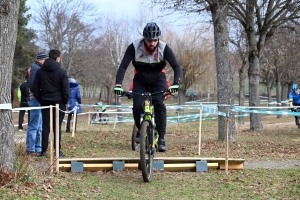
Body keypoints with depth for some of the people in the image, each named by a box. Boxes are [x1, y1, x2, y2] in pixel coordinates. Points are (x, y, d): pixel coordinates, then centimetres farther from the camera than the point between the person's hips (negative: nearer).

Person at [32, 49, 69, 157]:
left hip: (45, 102, 3)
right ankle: (58, 151, 0)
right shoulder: (61, 72, -6)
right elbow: (65, 89, -8)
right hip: (58, 102, -3)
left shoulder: (40, 71, 6)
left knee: (45, 126, 6)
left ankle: (44, 150, 3)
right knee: (57, 127, 1)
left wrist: (40, 100, 11)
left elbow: (35, 88, 6)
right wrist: (65, 101, 3)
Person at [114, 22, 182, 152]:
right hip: (140, 81, 0)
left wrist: (175, 83, -47)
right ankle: (140, 130, 8)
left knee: (159, 104, -24)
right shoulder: (134, 47, -24)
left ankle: (161, 138, -17)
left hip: (158, 80, 0)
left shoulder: (164, 48, -23)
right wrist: (118, 84, -41)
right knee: (137, 106, -21)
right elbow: (123, 66, -26)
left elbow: (176, 67, -28)